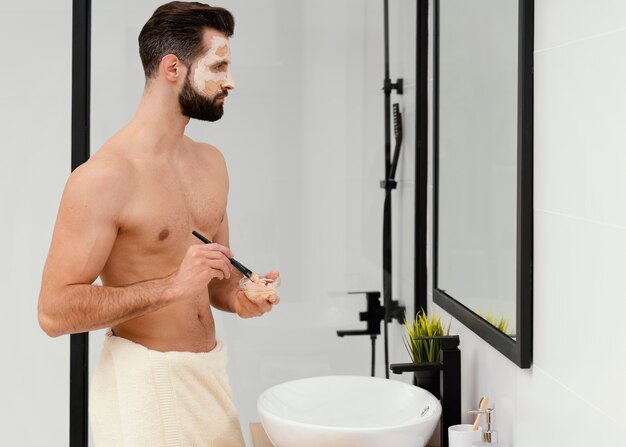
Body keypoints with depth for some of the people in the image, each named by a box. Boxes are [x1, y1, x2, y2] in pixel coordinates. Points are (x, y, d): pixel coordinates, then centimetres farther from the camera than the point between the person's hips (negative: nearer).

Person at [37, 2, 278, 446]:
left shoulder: (211, 162, 6)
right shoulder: (103, 176, -17)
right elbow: (55, 312, -20)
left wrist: (236, 297, -6)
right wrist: (172, 285, -26)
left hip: (211, 371, 7)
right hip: (146, 380, -7)